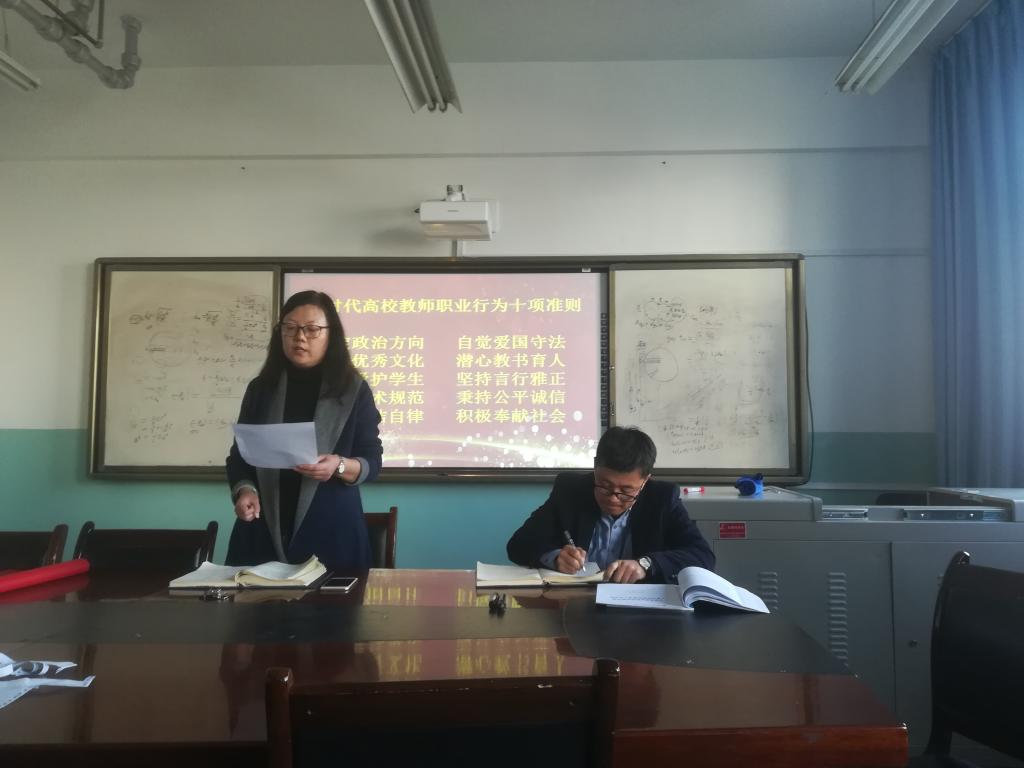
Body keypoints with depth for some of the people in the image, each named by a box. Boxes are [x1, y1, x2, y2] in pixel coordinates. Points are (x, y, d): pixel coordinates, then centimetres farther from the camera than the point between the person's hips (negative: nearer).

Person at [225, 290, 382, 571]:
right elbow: (239, 455, 11)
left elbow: (372, 461, 1)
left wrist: (339, 466, -19)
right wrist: (244, 490, -8)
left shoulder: (354, 390, 1)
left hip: (330, 527, -2)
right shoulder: (261, 388, 8)